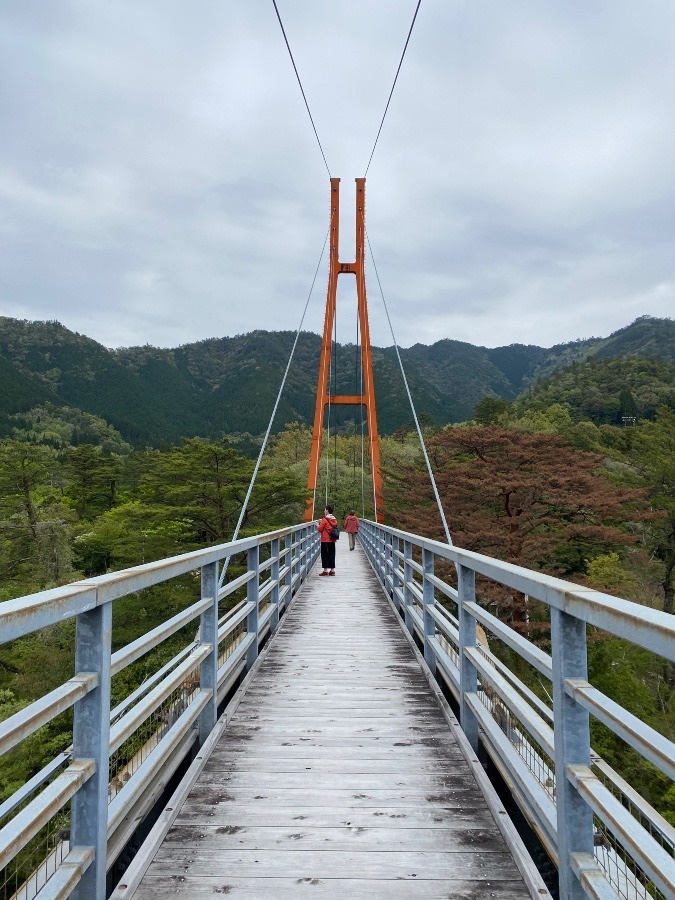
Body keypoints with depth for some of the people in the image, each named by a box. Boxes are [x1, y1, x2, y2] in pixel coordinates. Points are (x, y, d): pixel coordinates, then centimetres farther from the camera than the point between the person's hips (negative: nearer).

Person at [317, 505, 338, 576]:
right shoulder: (334, 519, 6)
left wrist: (318, 526, 11)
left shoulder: (325, 519, -13)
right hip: (332, 540, 6)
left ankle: (325, 570, -1)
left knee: (325, 554, 1)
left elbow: (320, 529, -12)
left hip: (325, 540, -6)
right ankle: (332, 570, 11)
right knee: (332, 555, 10)